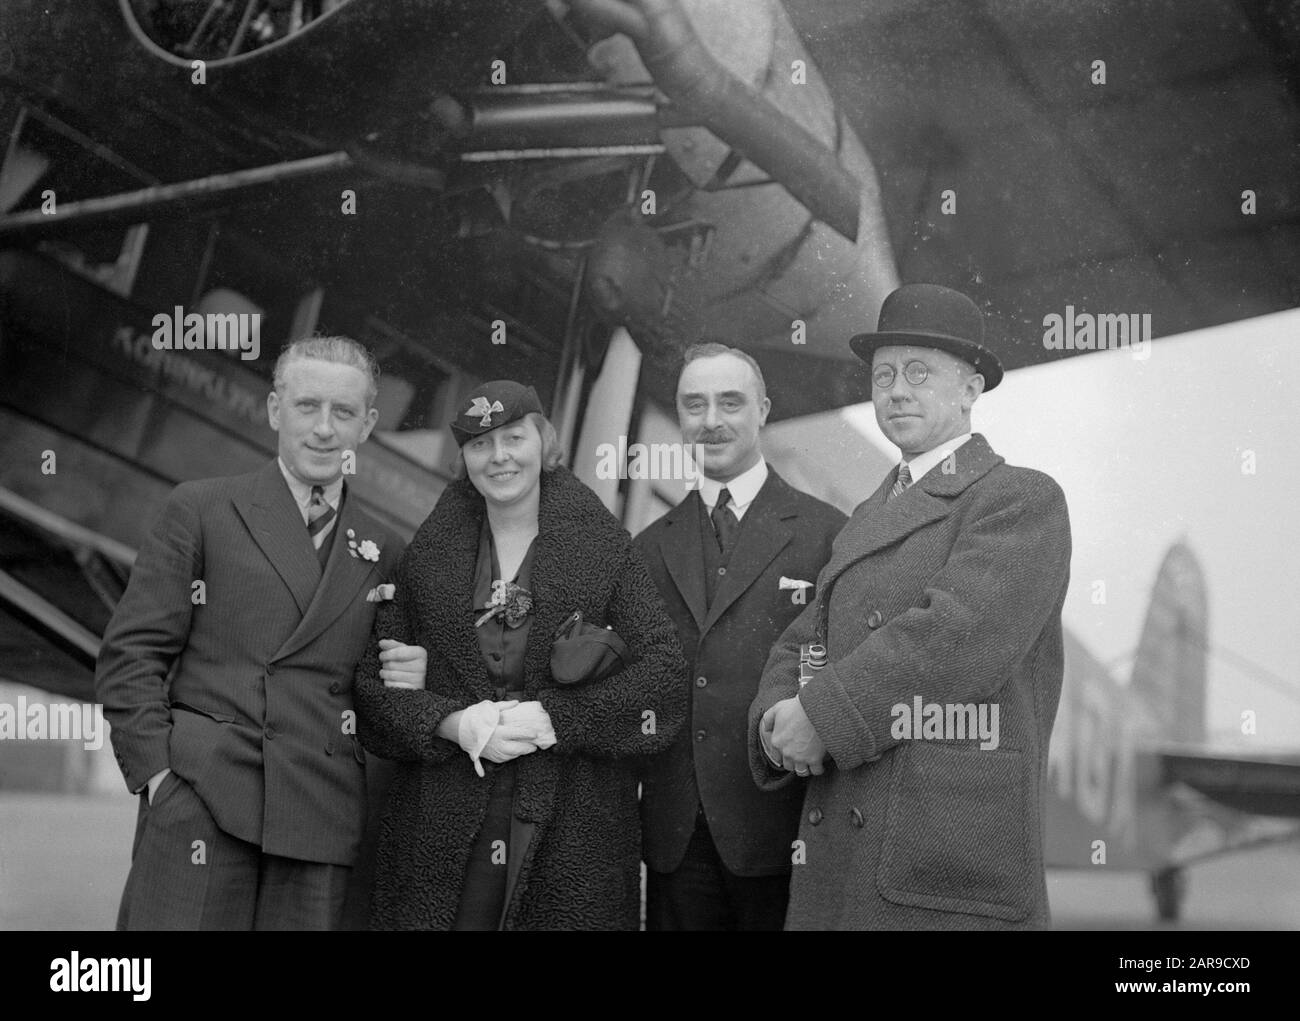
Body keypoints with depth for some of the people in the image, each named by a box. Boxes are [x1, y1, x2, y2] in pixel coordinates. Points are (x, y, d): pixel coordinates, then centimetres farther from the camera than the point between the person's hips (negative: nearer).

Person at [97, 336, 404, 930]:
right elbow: (130, 654, 3)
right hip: (199, 806, -3)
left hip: (321, 823, 3)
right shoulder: (199, 512, 7)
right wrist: (157, 772, -7)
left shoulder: (382, 553, 17)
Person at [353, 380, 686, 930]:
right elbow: (373, 677, 6)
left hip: (574, 824, -1)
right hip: (444, 823, 1)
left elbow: (662, 668, -4)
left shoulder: (604, 547, 4)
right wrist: (453, 723, -12)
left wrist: (555, 718, -14)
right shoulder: (426, 554, 9)